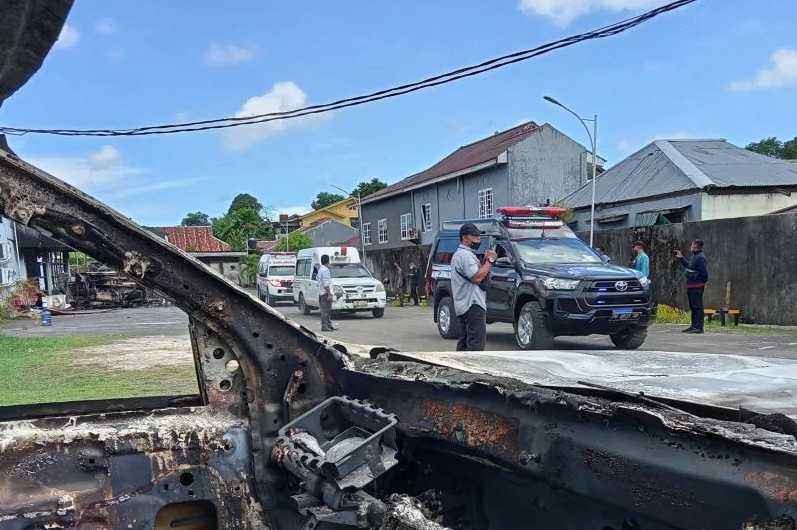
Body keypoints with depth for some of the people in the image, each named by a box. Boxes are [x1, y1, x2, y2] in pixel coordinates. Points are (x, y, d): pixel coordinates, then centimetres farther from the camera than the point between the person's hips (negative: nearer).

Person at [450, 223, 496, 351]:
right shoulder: (465, 255, -12)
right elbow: (477, 278, -21)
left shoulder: (458, 254, 23)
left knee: (465, 341, 14)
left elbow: (477, 273, 22)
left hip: (463, 306, 11)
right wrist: (489, 261, -10)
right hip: (473, 304, -11)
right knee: (476, 341, -14)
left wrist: (485, 261, 8)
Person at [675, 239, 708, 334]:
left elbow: (704, 272, -21)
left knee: (697, 306, -8)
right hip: (691, 286, 11)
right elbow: (688, 265, 29)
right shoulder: (693, 256, 15)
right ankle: (694, 326, 24)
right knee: (693, 306, 16)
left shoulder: (701, 258, -17)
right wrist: (681, 258, 31)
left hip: (697, 286, -11)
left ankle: (699, 327, -7)